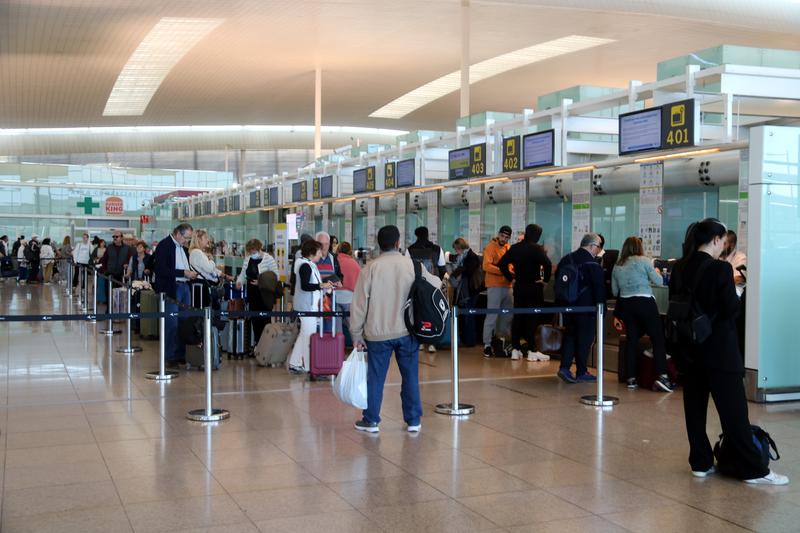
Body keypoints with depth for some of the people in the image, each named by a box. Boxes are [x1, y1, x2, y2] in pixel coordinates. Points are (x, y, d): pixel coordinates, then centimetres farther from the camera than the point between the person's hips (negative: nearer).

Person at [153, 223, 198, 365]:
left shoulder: (182, 246, 15)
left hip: (184, 286, 8)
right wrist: (183, 273, -21)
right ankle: (170, 356, 4)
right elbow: (161, 270, -19)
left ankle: (182, 354, 18)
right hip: (171, 289, -8)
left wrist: (190, 273, 6)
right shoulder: (164, 245, -11)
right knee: (172, 324, -5)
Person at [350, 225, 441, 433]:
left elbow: (359, 304, -5)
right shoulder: (413, 265, -3)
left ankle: (371, 421, 17)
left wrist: (356, 334, 4)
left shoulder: (371, 268, -8)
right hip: (408, 332, 1)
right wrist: (438, 279, 37)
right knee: (410, 377, 11)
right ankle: (413, 420, 17)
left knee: (375, 377, 9)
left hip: (378, 333, -1)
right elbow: (435, 284, 14)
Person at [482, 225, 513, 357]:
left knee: (508, 315, 14)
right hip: (494, 286, -7)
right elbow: (486, 266, -17)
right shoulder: (491, 247, -6)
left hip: (507, 285, 8)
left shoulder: (508, 248, 15)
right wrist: (503, 271, -24)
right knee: (492, 315, -7)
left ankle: (501, 339, 28)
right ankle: (487, 345, -4)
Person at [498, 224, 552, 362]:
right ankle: (532, 351, 1)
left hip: (518, 287, 5)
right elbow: (547, 264, -25)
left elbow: (502, 263, 5)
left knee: (517, 317, 10)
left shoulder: (515, 248, 5)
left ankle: (515, 349, 12)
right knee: (532, 318, -1)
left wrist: (510, 277, 10)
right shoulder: (537, 248, -12)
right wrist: (545, 279, -11)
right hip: (534, 287, -5)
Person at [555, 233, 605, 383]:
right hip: (586, 307, -6)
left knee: (570, 335, 14)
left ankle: (564, 367, 2)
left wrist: (561, 303, 19)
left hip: (567, 305, 6)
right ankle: (581, 372, 12)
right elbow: (600, 289, -13)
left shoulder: (566, 259, 6)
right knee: (585, 338, 5)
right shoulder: (593, 265, -15)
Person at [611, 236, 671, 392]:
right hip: (645, 302, -4)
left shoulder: (617, 266, 9)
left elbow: (615, 291, 15)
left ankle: (631, 378, 7)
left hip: (626, 304, 5)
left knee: (632, 340, 8)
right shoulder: (644, 261, -4)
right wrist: (655, 273, 17)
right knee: (658, 339, -1)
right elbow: (659, 282, -3)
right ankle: (661, 375, -12)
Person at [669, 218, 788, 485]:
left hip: (690, 347, 6)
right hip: (718, 348, -6)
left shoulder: (680, 268, 3)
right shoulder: (721, 268, -16)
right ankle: (753, 470, 6)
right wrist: (733, 287, 1)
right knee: (733, 409, 0)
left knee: (694, 407, 12)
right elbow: (731, 309, -15)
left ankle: (700, 463, 17)